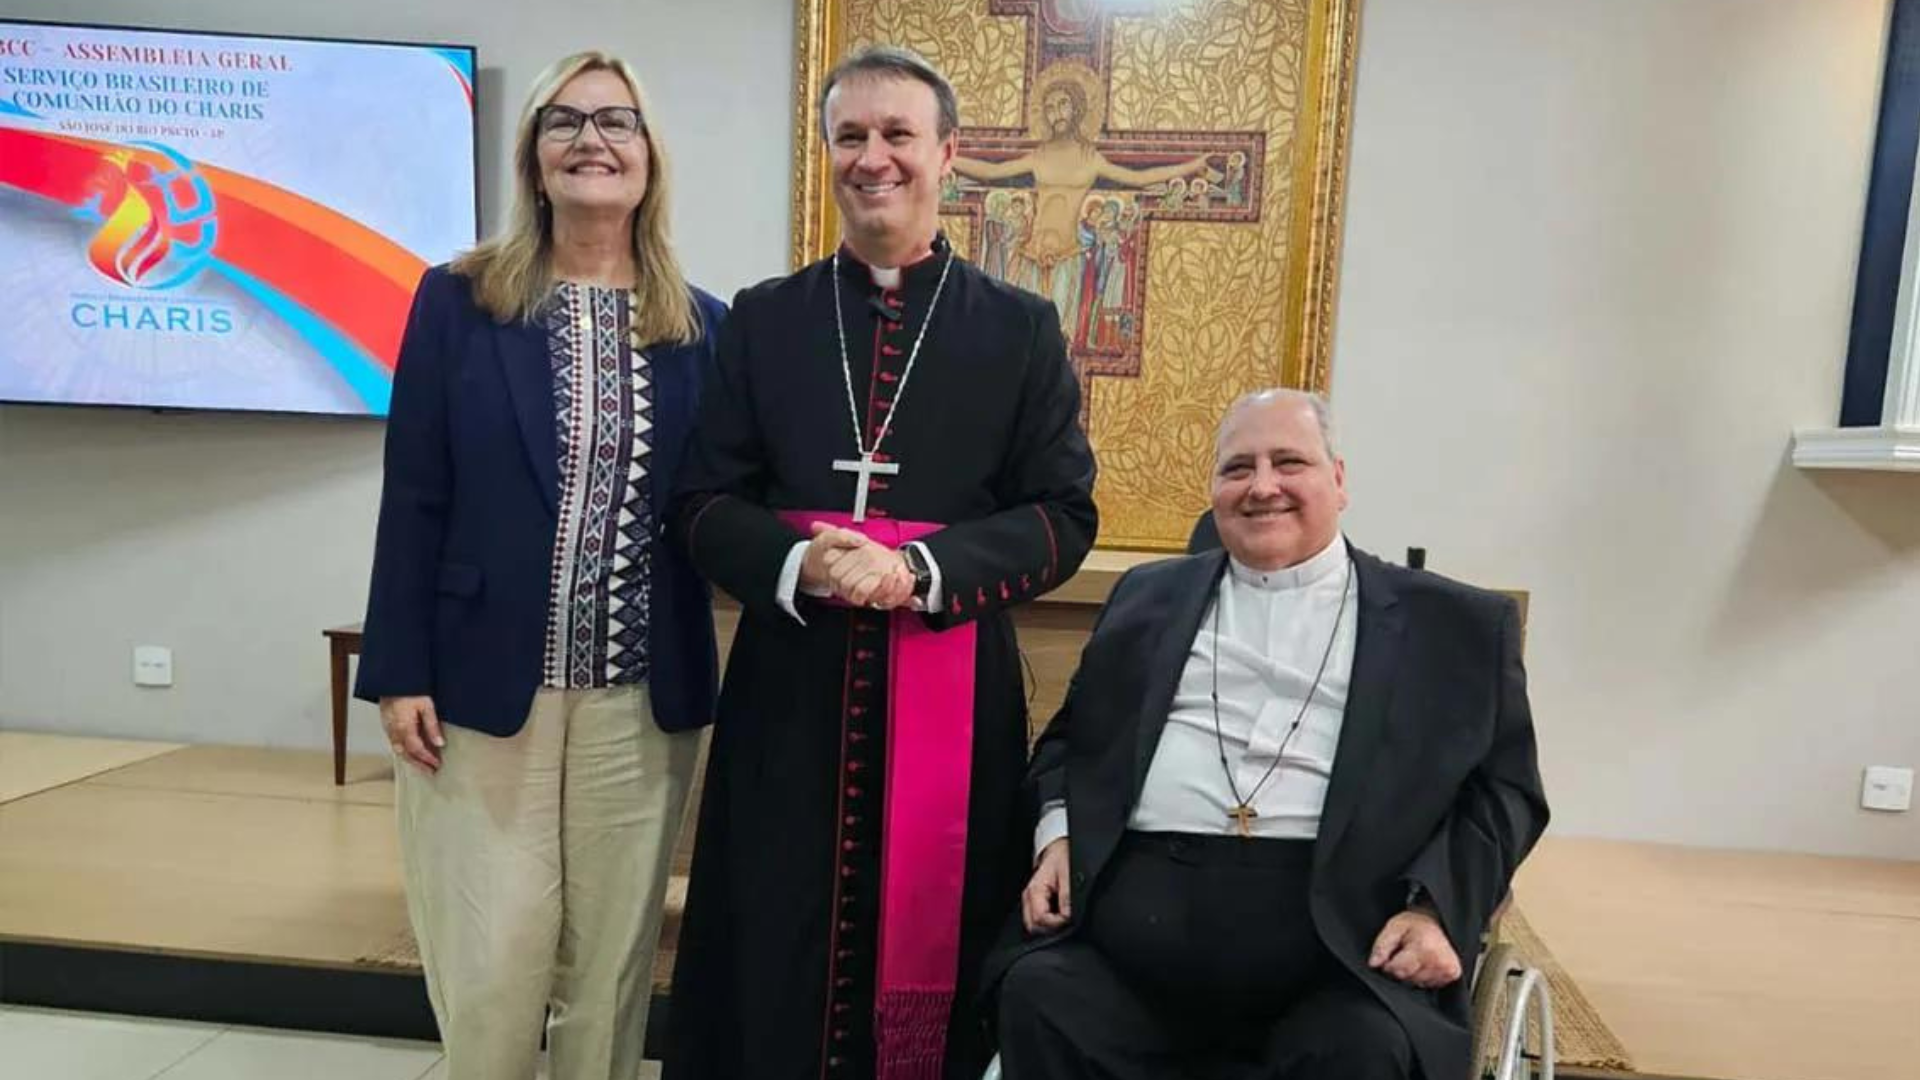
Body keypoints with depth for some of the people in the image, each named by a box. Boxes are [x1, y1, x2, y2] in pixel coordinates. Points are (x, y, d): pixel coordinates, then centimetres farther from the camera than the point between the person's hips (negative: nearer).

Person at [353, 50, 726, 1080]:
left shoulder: (703, 327, 5)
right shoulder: (457, 301, 0)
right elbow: (413, 497, -1)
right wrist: (400, 672, -5)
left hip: (642, 702, 2)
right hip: (485, 685, -1)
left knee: (611, 968, 12)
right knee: (490, 968, 6)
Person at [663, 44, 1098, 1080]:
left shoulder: (1021, 327, 4)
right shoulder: (764, 319, 7)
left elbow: (1064, 516, -1)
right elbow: (703, 502, 4)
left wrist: (922, 571, -17)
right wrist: (798, 563, -16)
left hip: (954, 690, -1)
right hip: (791, 686, 1)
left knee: (933, 950, 10)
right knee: (774, 963, 9)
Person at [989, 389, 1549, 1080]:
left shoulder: (1456, 622, 13)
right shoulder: (1151, 595, 20)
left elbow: (1504, 788, 9)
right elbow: (1072, 733, 22)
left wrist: (1437, 910, -7)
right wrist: (1058, 834, 3)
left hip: (1335, 921, -1)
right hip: (1141, 896, 2)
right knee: (1040, 997, -23)